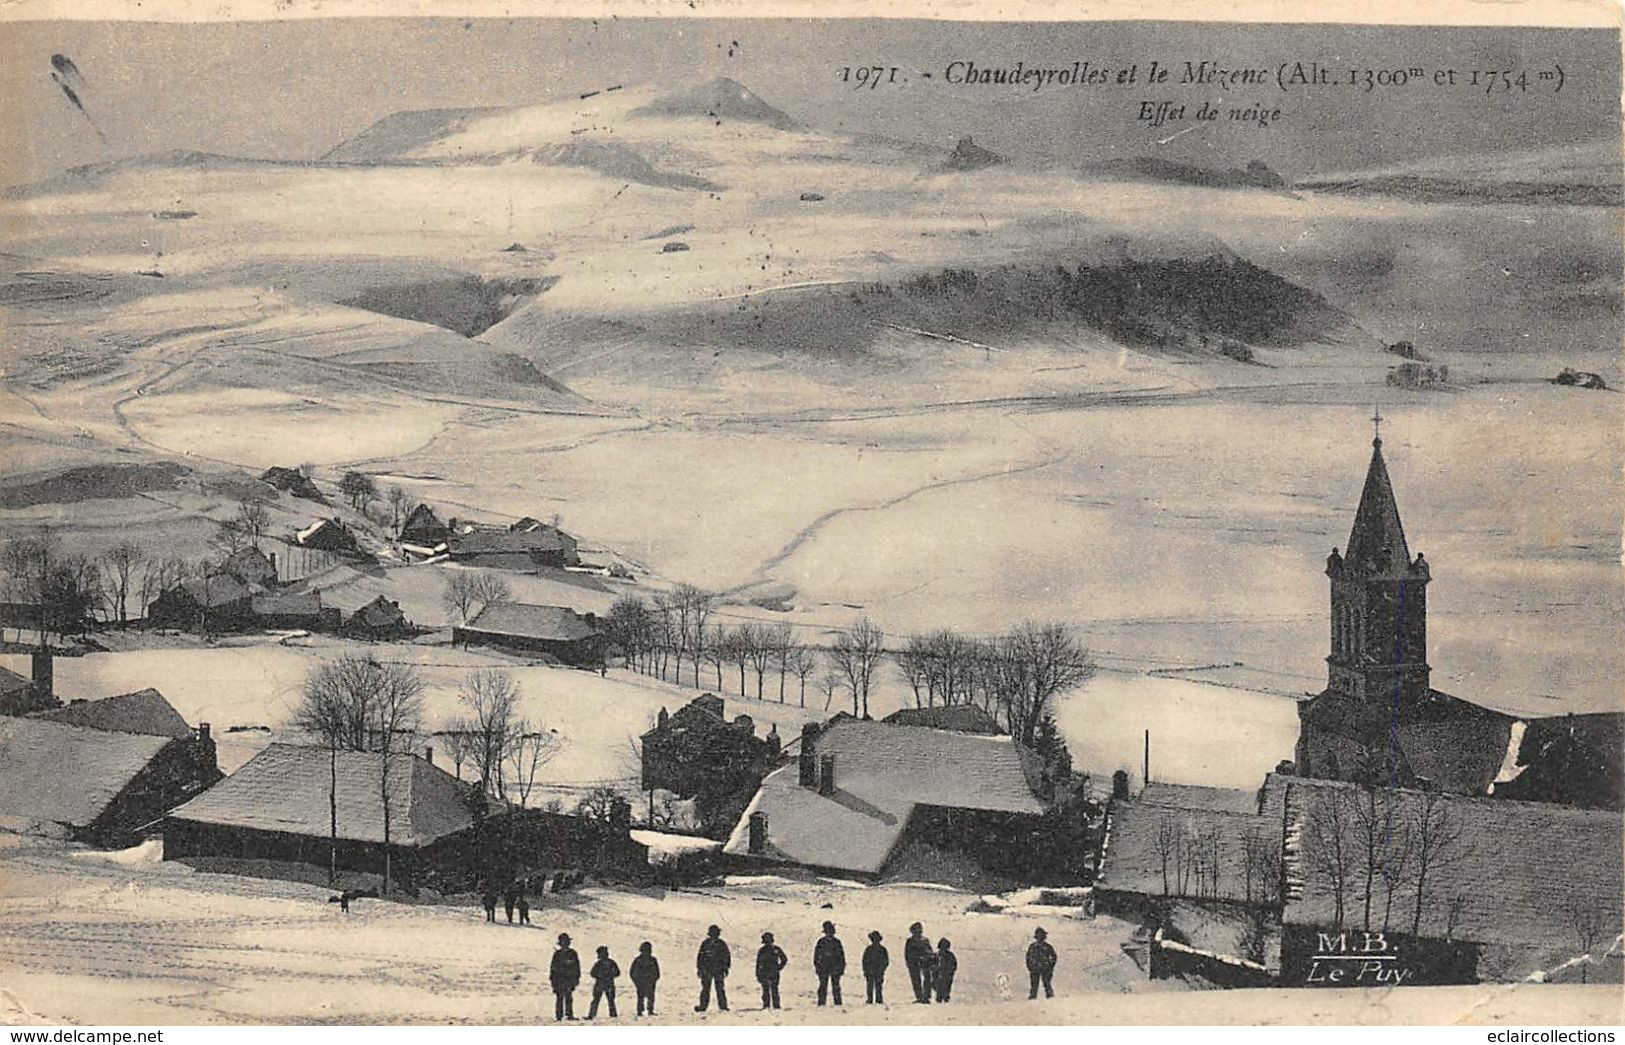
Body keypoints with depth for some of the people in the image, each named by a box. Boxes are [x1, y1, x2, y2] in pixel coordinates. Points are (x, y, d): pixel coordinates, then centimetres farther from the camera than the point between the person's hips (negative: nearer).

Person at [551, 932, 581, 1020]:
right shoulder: (557, 954, 4)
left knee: (569, 998, 1)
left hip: (570, 979, 1)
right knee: (559, 998, -1)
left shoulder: (572, 953, 7)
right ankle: (558, 1016, 0)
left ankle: (568, 1014, 4)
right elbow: (553, 967, 6)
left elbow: (577, 966, 9)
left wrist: (577, 977, 5)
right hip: (559, 979, -1)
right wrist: (552, 978, 2)